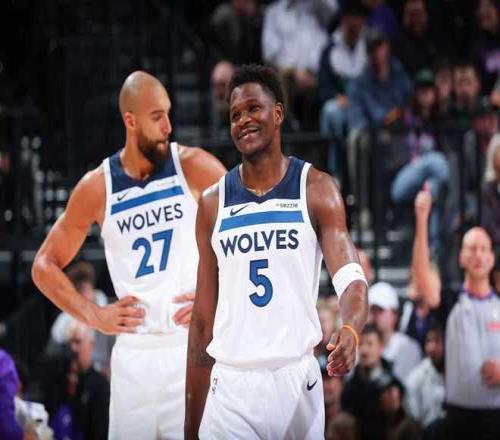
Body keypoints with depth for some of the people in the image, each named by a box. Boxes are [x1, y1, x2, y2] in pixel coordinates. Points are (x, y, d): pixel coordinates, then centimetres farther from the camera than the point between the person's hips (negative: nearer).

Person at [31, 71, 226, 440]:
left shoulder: (195, 168, -3)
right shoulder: (96, 187, 2)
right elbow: (45, 266, 13)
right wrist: (94, 316, 3)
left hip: (193, 347, -2)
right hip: (134, 352, 2)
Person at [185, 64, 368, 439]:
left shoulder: (316, 189, 1)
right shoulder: (213, 204, 9)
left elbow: (351, 278, -9)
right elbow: (203, 320, 11)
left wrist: (351, 331, -33)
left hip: (297, 379, -2)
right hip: (230, 383, 2)